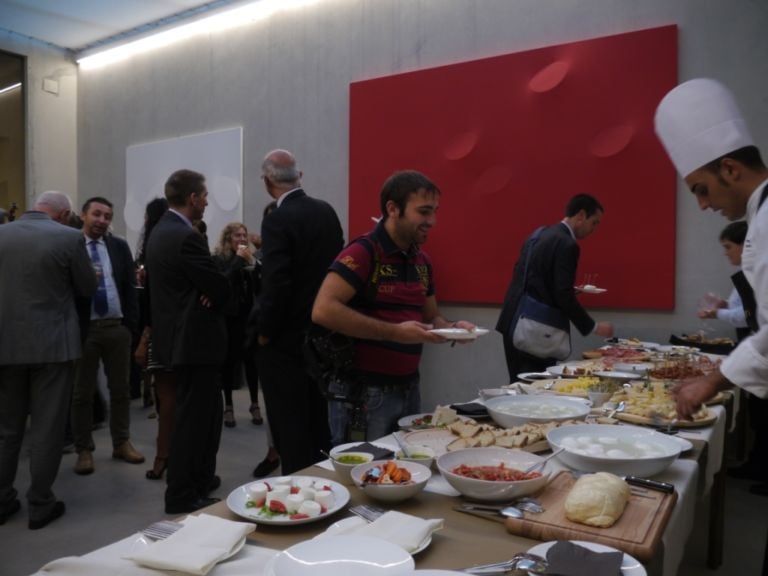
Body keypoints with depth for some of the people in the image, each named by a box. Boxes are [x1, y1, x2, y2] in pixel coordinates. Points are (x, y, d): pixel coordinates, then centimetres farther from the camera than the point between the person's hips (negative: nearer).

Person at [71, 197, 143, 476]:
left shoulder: (119, 246, 8)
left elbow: (129, 287, 5)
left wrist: (132, 324, 0)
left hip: (117, 326, 3)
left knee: (121, 388, 11)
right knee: (82, 392, 7)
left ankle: (122, 442, 24)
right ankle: (84, 450, 18)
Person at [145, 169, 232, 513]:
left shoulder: (160, 230, 11)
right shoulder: (186, 236, -20)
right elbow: (221, 288, -20)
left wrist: (208, 292, -4)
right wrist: (213, 297, 0)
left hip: (177, 335, 10)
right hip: (194, 339, -10)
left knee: (202, 413, 20)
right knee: (192, 417, 1)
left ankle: (200, 479, 33)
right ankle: (182, 495, 13)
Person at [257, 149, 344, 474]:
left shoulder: (277, 220, -18)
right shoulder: (327, 212, 4)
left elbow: (275, 283, -23)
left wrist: (265, 332, -10)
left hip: (286, 337, -8)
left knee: (289, 425, 3)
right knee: (317, 419, 21)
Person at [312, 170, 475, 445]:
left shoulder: (422, 261, 8)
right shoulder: (363, 252, -15)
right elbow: (323, 311, -25)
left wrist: (451, 328, -3)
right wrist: (394, 332, -26)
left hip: (409, 387, 8)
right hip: (364, 391, -7)